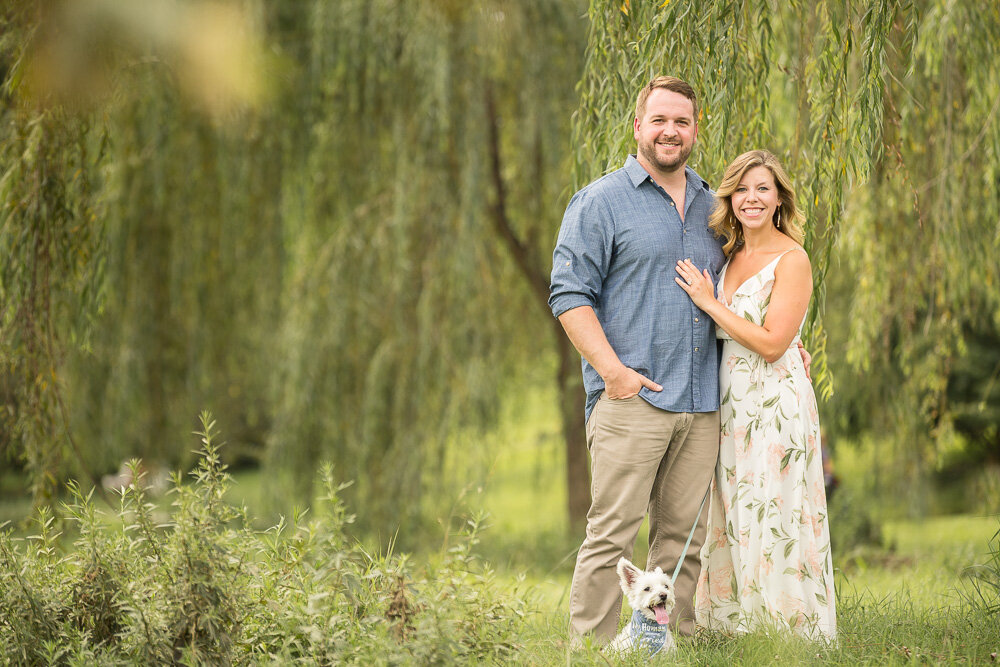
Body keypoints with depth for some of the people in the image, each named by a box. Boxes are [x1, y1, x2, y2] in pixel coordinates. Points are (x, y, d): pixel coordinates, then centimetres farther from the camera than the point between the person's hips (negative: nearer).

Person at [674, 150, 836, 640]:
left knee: (772, 522, -6)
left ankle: (789, 632, 1)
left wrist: (709, 303, -13)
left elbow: (771, 343, -17)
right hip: (731, 404, 7)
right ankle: (737, 632, 15)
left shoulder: (791, 259, -11)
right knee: (734, 522, 9)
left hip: (776, 403, -7)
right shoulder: (731, 254, 12)